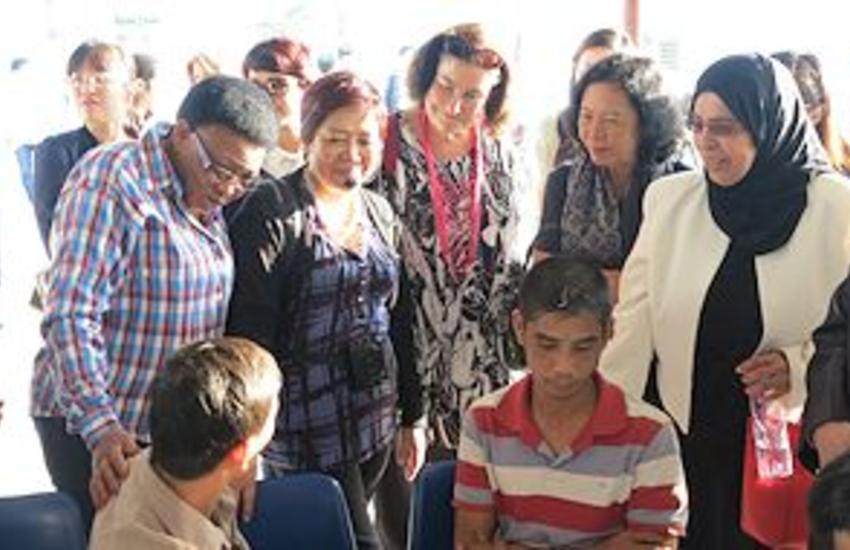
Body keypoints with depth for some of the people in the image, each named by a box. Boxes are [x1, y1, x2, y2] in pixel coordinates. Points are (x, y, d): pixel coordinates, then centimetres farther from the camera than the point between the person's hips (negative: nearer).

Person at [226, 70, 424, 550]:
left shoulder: (381, 214, 10)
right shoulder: (273, 210, -11)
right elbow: (248, 329, -13)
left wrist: (412, 417, 16)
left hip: (375, 425, 6)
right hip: (307, 433, -6)